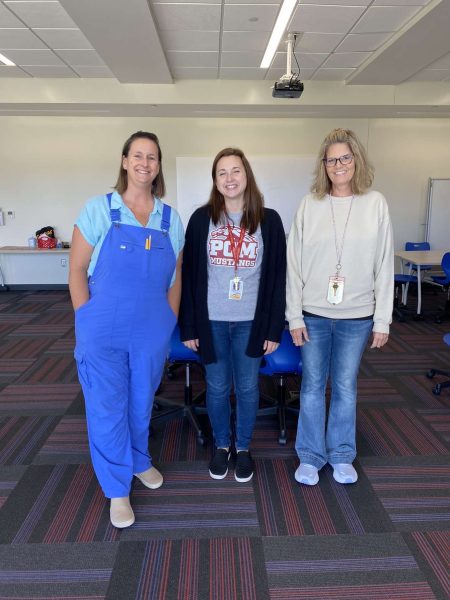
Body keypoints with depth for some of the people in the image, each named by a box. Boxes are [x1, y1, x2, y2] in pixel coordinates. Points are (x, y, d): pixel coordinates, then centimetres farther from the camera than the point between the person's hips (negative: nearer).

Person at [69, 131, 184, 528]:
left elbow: (175, 278, 9)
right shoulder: (99, 209, -5)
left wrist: (170, 324, 6)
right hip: (105, 331, -2)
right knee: (107, 407, 8)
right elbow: (77, 270, -4)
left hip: (152, 331, 3)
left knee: (142, 402, 19)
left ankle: (140, 461, 46)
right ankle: (118, 489, 28)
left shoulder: (170, 218, 4)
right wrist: (88, 324, -6)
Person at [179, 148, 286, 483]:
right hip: (211, 320, 1)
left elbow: (278, 277, -1)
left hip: (251, 321, 0)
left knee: (247, 388, 13)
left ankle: (244, 448, 35)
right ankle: (222, 445, 36)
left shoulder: (269, 220, -3)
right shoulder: (201, 219, -2)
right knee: (217, 387, 13)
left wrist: (274, 328, -4)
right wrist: (189, 326, -3)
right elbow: (189, 274, 0)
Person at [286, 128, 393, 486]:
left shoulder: (376, 204, -1)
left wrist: (382, 320, -2)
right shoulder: (310, 204, -1)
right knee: (313, 385, 10)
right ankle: (310, 456, 28)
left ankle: (342, 455, 32)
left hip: (357, 316, 0)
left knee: (346, 386, 12)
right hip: (314, 315, 0)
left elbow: (384, 266, 0)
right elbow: (294, 262, -1)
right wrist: (294, 316, -4)